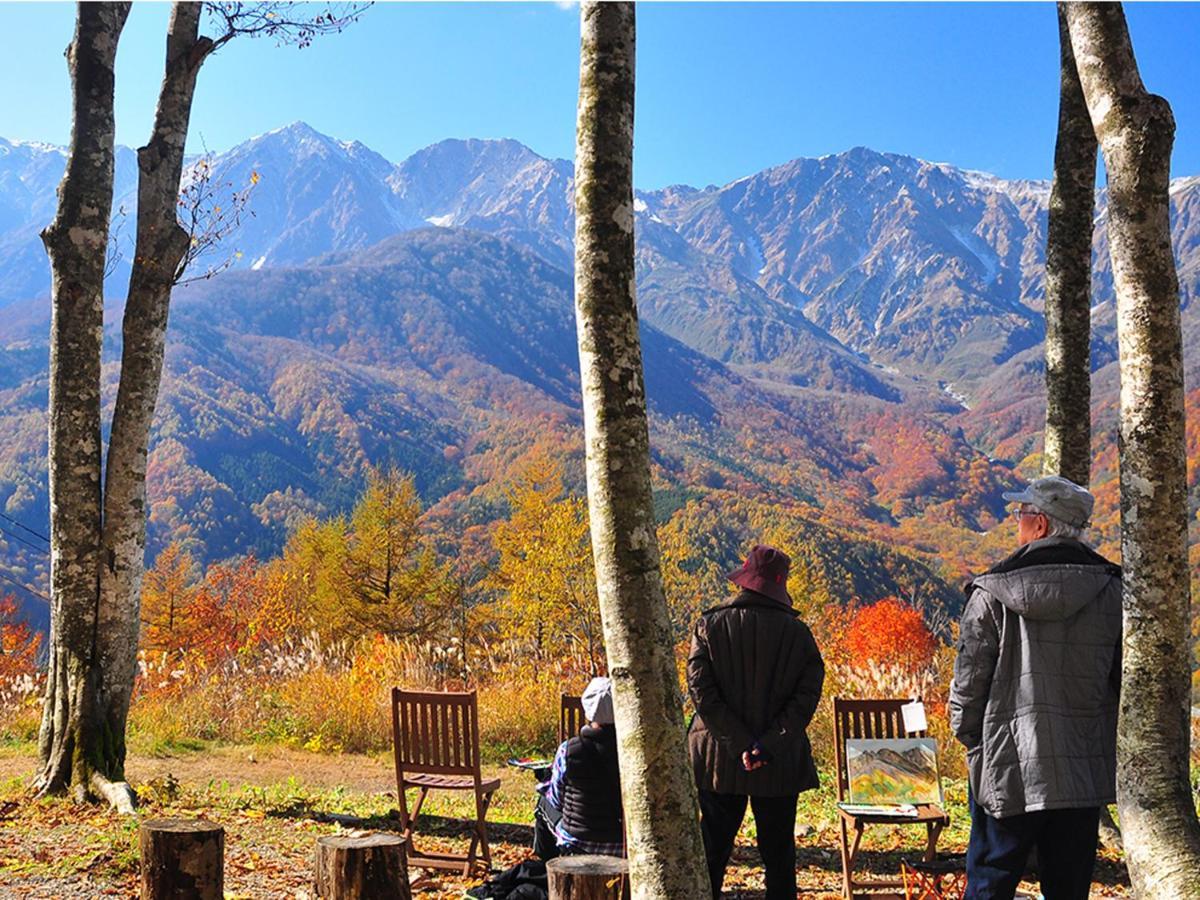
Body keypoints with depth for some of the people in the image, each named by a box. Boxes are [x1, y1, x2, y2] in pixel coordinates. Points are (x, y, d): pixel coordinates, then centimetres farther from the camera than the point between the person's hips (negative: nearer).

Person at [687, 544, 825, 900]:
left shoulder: (709, 625, -4)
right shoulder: (797, 631, -4)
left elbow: (701, 691, -10)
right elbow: (807, 695, -9)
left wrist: (740, 743, -11)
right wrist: (770, 743, -13)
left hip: (718, 760, 0)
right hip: (780, 764, 0)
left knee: (713, 847, 9)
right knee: (778, 852, 11)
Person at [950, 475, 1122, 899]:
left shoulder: (992, 594, -8)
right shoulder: (1112, 591, -1)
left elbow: (968, 680, -4)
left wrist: (970, 739, 11)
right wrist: (1111, 745, 15)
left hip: (1007, 769, -2)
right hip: (1085, 771, 2)